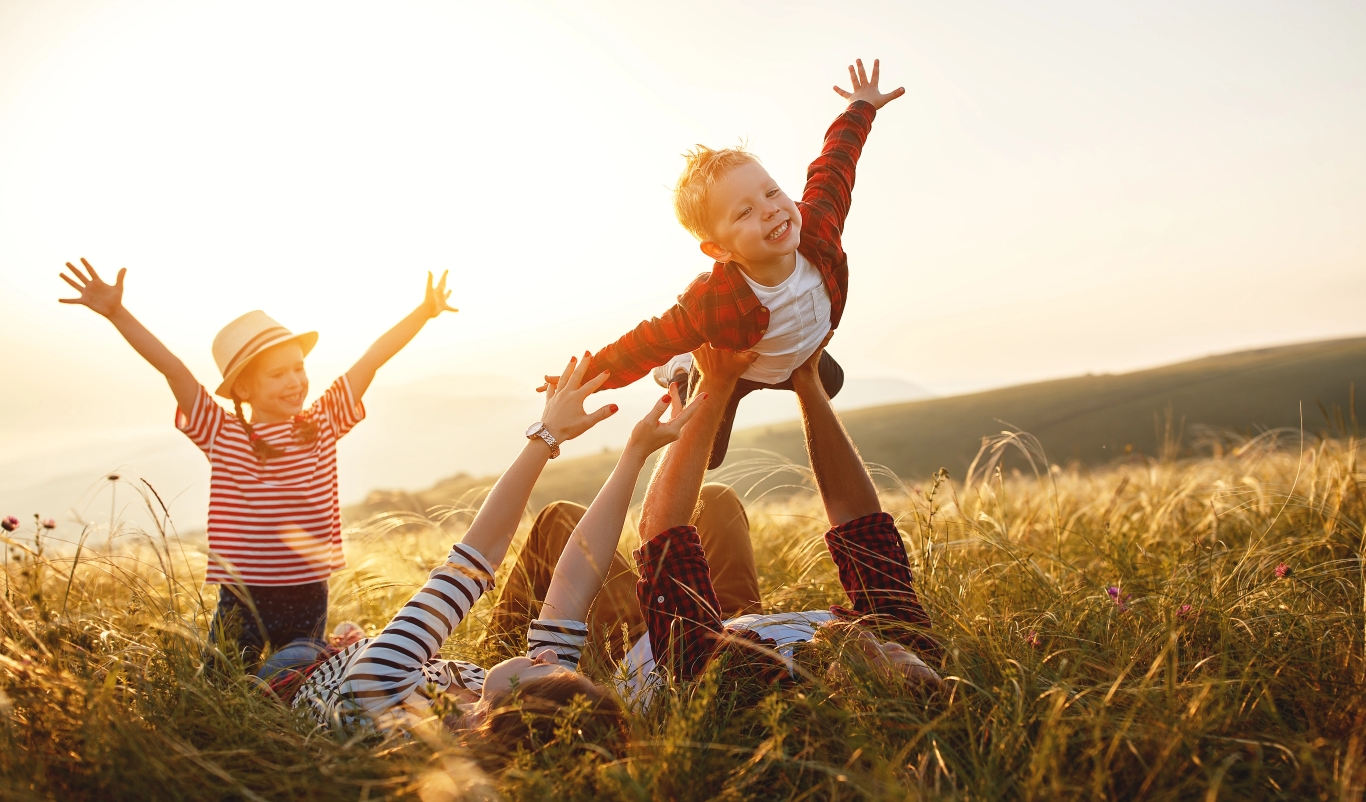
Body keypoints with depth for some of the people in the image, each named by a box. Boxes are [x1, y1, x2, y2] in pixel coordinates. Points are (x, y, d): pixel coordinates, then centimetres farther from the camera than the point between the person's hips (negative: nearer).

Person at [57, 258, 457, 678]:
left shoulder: (323, 424, 1)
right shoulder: (221, 435, -3)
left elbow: (371, 359, -2)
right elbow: (171, 368, -11)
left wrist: (424, 311, -3)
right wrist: (117, 314, -17)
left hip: (308, 601, 0)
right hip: (242, 604, 0)